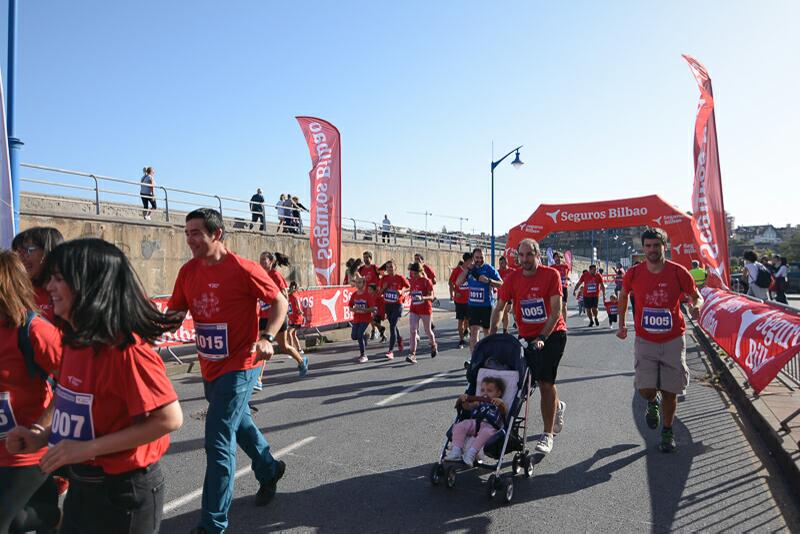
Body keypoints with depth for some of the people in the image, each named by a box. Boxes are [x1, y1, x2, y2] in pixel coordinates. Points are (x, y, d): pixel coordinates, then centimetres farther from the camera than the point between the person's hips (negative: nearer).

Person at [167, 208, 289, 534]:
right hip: (209, 367, 8)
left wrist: (267, 338, -21)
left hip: (239, 366, -7)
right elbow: (174, 313, 4)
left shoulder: (243, 269, -17)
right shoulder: (188, 271, 2)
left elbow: (279, 302, -9)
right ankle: (269, 470, 50)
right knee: (238, 422, 24)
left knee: (218, 441, -7)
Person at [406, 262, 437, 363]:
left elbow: (431, 297, -16)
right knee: (413, 331, -9)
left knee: (427, 331, 11)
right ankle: (412, 354, -12)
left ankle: (433, 345, 41)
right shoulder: (412, 281, 6)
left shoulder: (427, 281, -10)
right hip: (414, 310, 4)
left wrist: (422, 298, -32)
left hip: (425, 309, -4)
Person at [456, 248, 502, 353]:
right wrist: (467, 269, -10)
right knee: (473, 331, -3)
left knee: (487, 330, 11)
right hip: (472, 305, 2)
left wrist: (488, 281, -24)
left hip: (486, 306, -2)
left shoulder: (489, 269, -5)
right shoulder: (470, 269, 6)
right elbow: (458, 282, -2)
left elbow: (501, 284, -8)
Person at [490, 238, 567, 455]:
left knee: (546, 382, -9)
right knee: (542, 381, 13)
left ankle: (547, 434, 4)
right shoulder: (512, 278, -3)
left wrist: (542, 337, -25)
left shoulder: (551, 275, -13)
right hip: (527, 337, 4)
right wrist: (492, 336, -9)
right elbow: (499, 308, -1)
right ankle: (558, 406, 46)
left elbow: (556, 311, -17)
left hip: (553, 334, -4)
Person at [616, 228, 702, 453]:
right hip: (645, 341, 0)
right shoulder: (634, 273, -6)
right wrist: (621, 324, 12)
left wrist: (696, 306, -20)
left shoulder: (678, 272, -9)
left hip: (673, 340, 0)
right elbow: (623, 296, 13)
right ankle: (652, 403, 30)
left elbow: (696, 295, 4)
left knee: (670, 390, 6)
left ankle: (667, 431, 30)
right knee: (645, 389, -8)